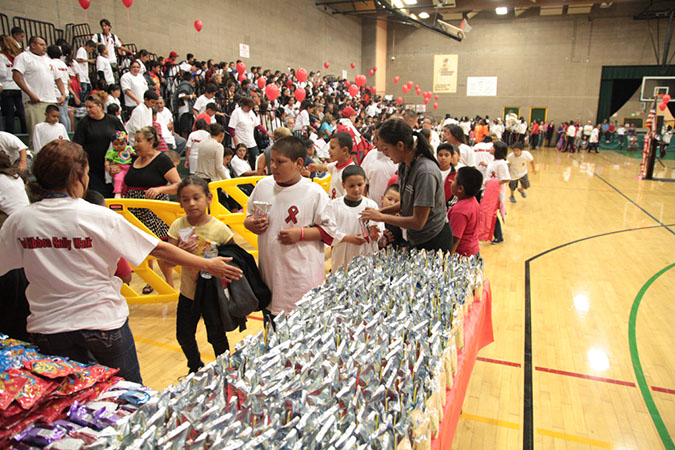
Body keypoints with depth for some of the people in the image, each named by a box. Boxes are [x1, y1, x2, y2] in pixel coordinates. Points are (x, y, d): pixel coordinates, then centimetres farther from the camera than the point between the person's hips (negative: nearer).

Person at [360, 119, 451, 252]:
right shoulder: (404, 165, 0)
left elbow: (418, 222, -25)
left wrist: (381, 217, -17)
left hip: (434, 242, -8)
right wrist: (381, 211, -4)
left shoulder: (426, 172, -27)